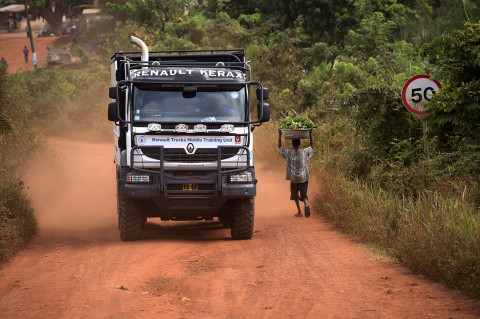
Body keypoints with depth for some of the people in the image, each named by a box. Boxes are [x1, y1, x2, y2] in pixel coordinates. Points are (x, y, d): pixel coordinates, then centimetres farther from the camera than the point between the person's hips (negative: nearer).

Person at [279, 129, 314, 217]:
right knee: (304, 195, 2)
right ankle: (306, 204, -29)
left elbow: (280, 147, 10)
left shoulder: (288, 153, -5)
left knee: (295, 195, 16)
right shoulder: (304, 152, -2)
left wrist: (280, 135, 13)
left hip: (293, 178, 0)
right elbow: (311, 146, 16)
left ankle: (299, 211, 14)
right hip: (303, 178, 0)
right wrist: (310, 134, 21)